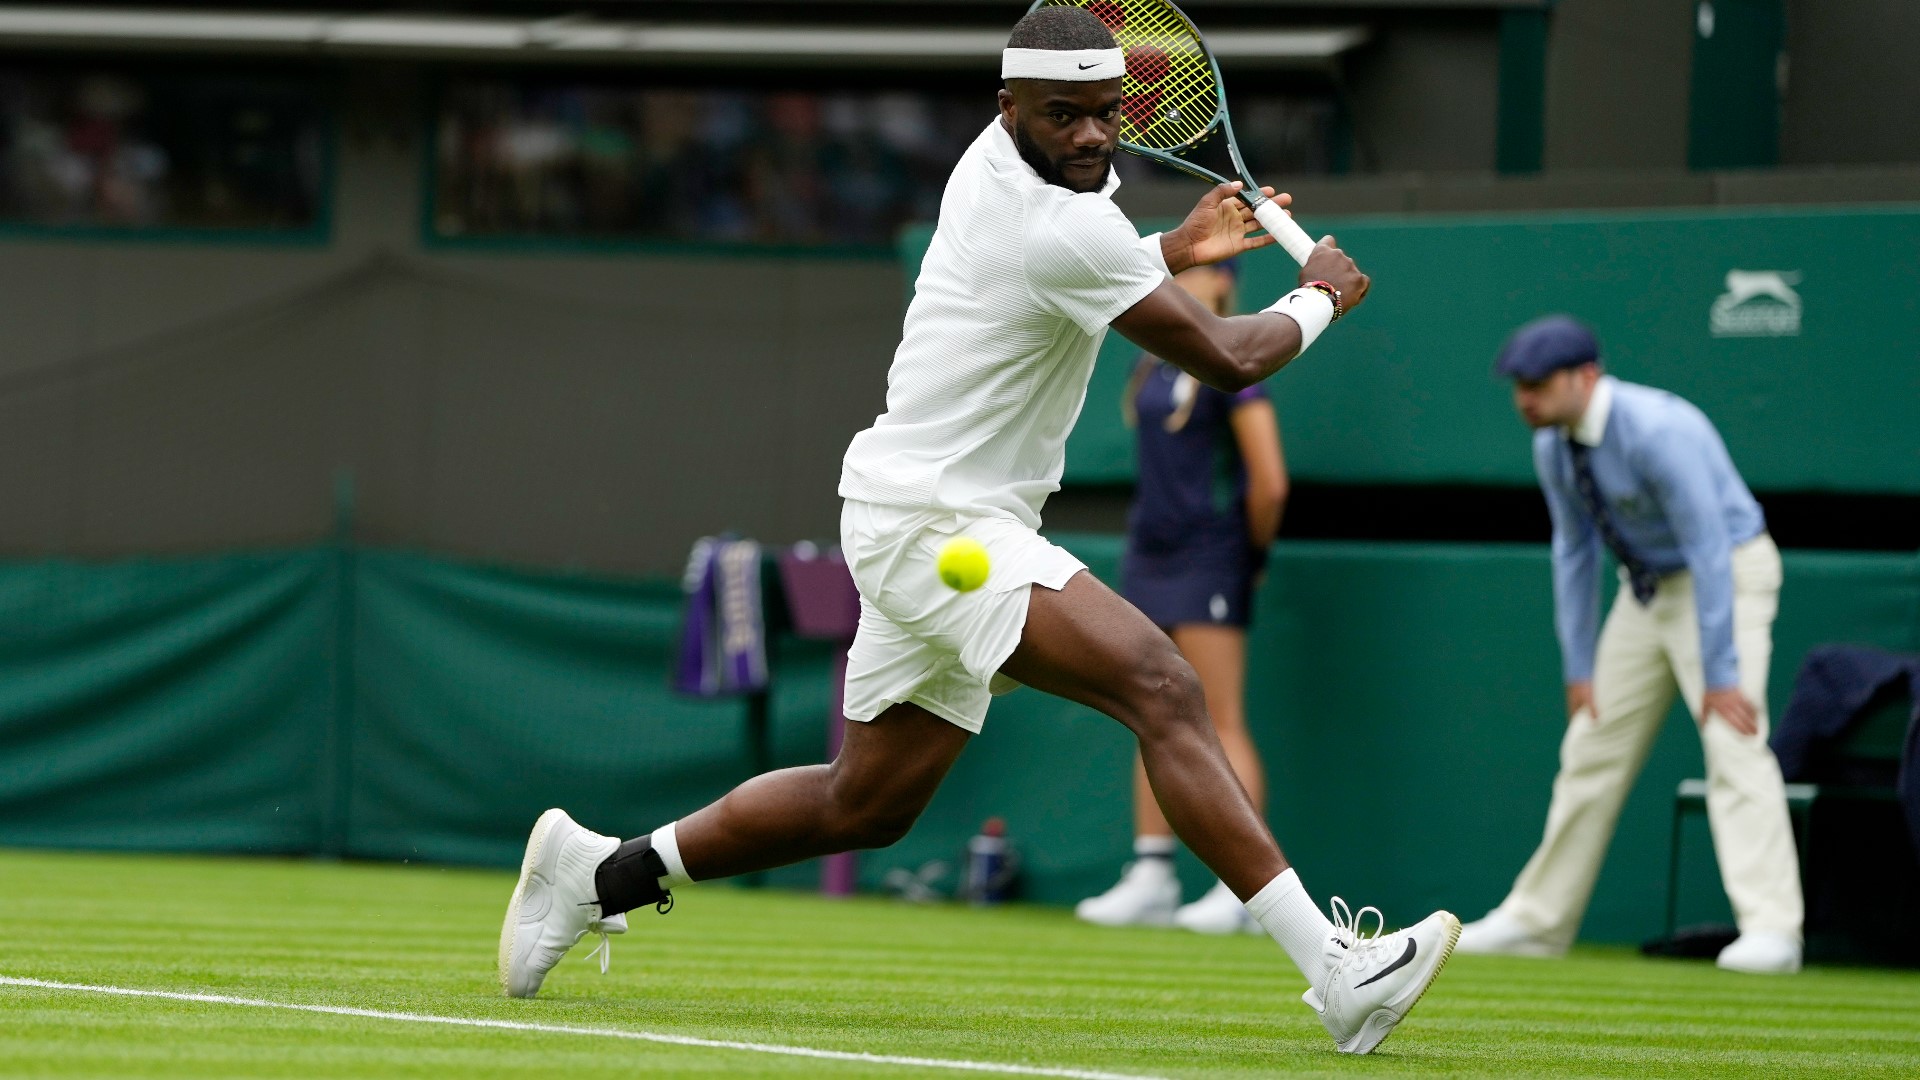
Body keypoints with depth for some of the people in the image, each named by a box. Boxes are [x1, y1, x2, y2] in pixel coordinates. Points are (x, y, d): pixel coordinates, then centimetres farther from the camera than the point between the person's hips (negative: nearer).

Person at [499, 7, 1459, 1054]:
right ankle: (1336, 969, -35)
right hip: (935, 525, -11)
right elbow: (1225, 359, -13)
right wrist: (1319, 299, 6)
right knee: (1162, 688, -26)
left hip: (938, 524, 11)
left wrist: (1169, 249, 23)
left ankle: (600, 873, 32)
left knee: (864, 805, 19)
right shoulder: (1064, 231, -22)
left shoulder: (994, 161, 8)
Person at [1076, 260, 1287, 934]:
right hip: (1149, 555, 8)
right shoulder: (1155, 365, 13)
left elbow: (1269, 481, -14)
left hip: (1207, 565, -8)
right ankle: (1150, 878, 9)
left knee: (1221, 725, -8)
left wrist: (1254, 551, -2)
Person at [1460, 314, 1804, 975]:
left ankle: (1770, 931, -26)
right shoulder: (1553, 446, -5)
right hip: (1646, 587, 8)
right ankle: (1539, 919, 21)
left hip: (1728, 578, -8)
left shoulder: (1656, 430, -29)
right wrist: (1578, 666, 4)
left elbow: (1710, 550, -29)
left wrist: (1719, 673, -30)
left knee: (1733, 742, -21)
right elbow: (1573, 551, 7)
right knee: (1595, 746, 11)